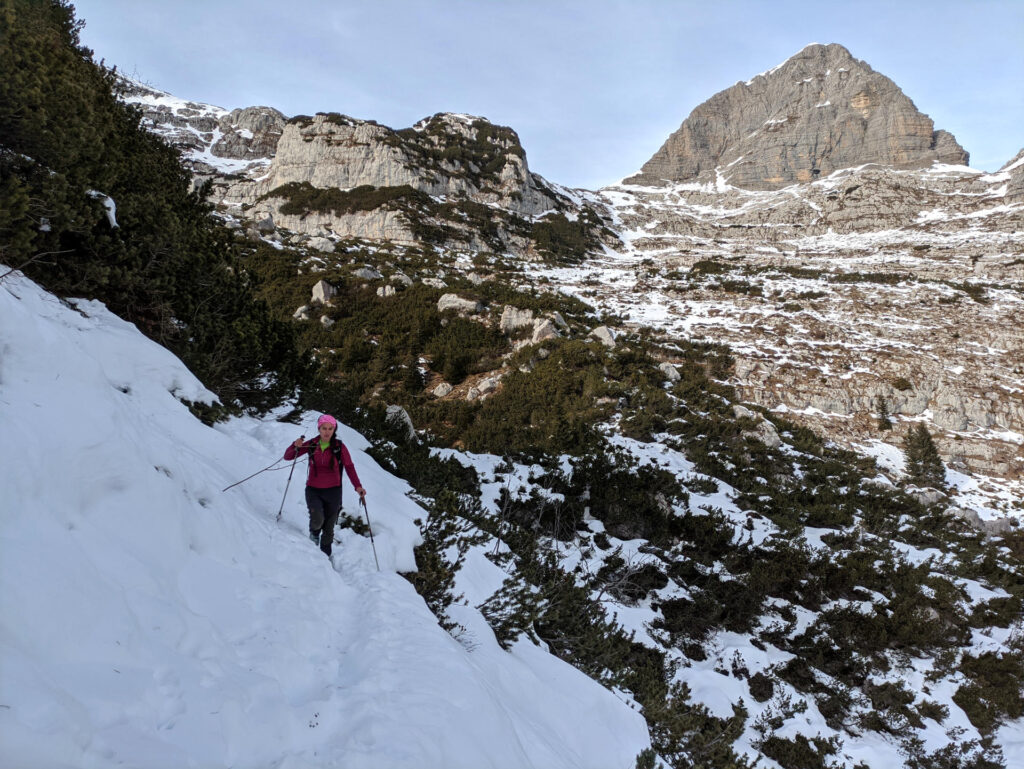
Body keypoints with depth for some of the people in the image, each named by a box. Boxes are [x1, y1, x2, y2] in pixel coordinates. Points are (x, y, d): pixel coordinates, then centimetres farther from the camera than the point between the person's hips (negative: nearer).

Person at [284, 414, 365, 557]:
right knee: (317, 520, -22)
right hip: (313, 490, 0)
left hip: (333, 492, 0)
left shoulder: (339, 447, -6)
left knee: (329, 527, 6)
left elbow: (349, 467, -1)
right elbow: (287, 456, 3)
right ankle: (314, 531, 14)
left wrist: (358, 486, -12)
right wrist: (296, 446, -19)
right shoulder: (311, 445, -3)